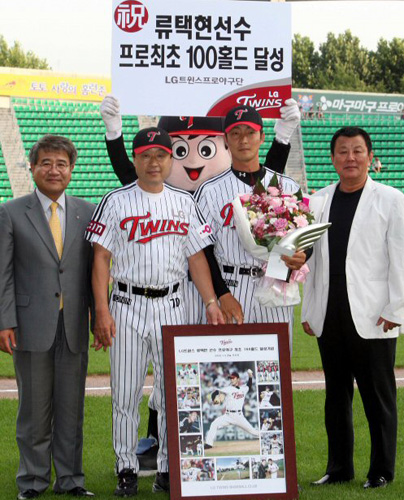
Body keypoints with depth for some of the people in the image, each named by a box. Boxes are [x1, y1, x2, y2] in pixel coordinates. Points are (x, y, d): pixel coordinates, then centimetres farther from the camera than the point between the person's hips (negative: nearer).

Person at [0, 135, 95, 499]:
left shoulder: (87, 213, 8)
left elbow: (94, 269, 9)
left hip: (75, 327, 2)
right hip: (33, 326, -2)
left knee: (72, 407, 7)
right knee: (35, 408, 4)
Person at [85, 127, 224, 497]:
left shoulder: (184, 202, 10)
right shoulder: (116, 202, 1)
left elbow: (196, 257, 11)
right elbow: (101, 258, -2)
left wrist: (211, 304, 1)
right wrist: (102, 311, -11)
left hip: (171, 306, 2)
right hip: (127, 305, -2)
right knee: (125, 392, 1)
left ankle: (169, 470, 13)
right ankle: (127, 469, 10)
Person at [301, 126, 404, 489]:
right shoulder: (319, 201, 12)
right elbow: (310, 258, 13)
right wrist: (308, 310, 9)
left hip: (372, 319, -4)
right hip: (329, 317, 4)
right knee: (336, 395, 11)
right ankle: (339, 467, 20)